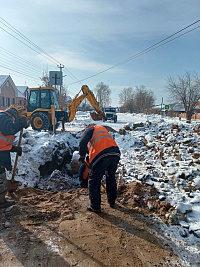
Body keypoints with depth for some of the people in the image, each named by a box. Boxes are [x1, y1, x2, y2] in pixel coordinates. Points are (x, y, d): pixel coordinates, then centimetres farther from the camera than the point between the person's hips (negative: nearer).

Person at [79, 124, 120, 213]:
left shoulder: (90, 129, 17)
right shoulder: (104, 129, 36)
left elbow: (83, 142, -3)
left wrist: (82, 156, 9)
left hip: (101, 155, -6)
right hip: (115, 153, 6)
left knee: (94, 181, 11)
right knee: (111, 178, 27)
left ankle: (95, 206, 18)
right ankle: (112, 202, 39)